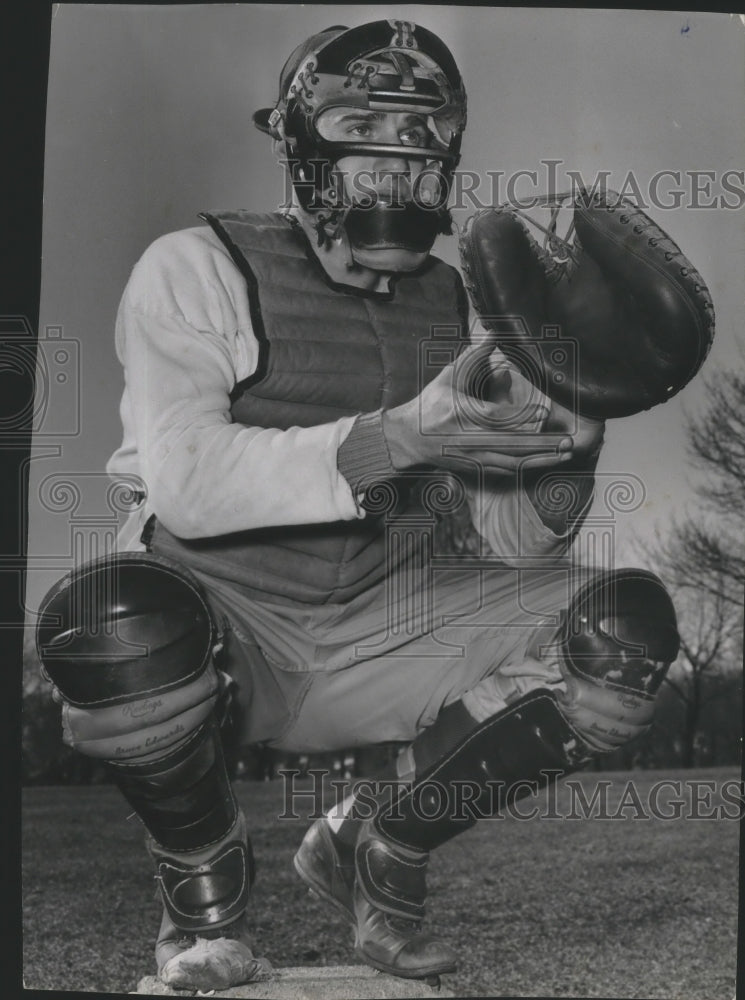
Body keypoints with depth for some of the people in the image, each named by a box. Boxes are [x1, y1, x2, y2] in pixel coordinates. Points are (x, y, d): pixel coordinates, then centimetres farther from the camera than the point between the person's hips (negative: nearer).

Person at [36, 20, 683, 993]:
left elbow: (521, 546, 5)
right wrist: (397, 438, -32)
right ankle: (203, 879, -3)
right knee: (113, 621, -38)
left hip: (388, 622, 4)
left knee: (631, 629, -14)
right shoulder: (199, 269, -7)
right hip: (224, 614, -4)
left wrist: (565, 455, -18)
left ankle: (375, 851, 5)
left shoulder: (462, 308, 7)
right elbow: (184, 484, -23)